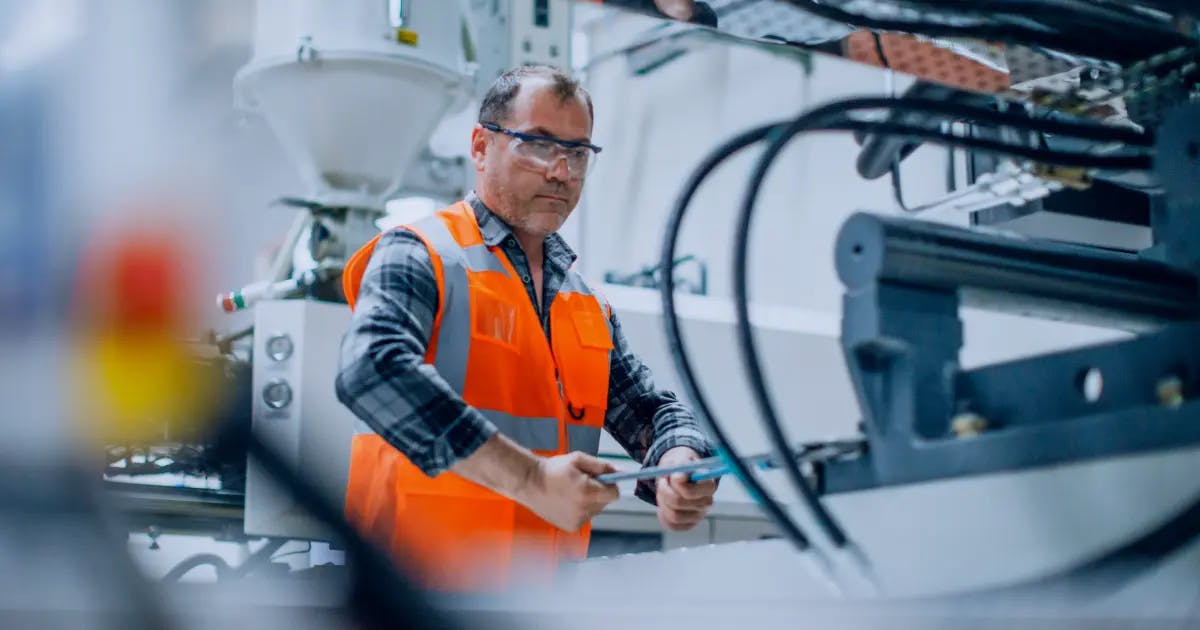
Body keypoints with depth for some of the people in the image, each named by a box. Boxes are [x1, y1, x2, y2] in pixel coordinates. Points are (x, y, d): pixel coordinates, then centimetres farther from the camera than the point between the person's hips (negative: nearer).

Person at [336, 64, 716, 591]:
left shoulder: (589, 305, 20)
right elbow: (372, 370, -21)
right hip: (422, 576, -6)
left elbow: (648, 406, 24)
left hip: (542, 584, 6)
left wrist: (680, 466, -2)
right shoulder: (422, 257, -3)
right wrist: (530, 479, -24)